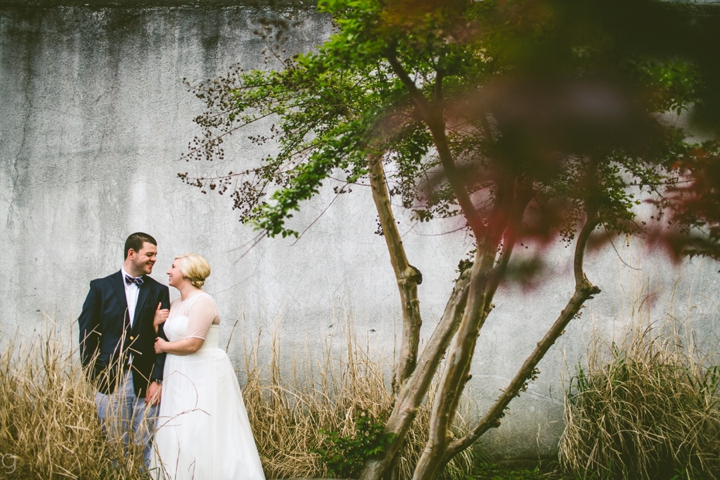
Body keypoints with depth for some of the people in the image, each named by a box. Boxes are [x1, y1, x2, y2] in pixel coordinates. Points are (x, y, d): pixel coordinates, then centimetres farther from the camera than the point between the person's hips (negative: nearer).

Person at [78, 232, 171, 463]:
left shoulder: (159, 291, 9)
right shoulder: (101, 287, 6)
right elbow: (87, 335, 4)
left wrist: (158, 380, -5)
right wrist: (93, 378, -2)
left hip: (146, 384, 1)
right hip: (109, 383, 0)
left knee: (145, 449, 2)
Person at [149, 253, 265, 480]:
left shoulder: (201, 301, -13)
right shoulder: (176, 304, 15)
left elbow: (192, 343, -21)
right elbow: (163, 339, 16)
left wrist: (164, 346, -5)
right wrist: (156, 324, -3)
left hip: (204, 376, -9)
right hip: (181, 376, 9)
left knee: (202, 434, -7)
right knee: (177, 435, 7)